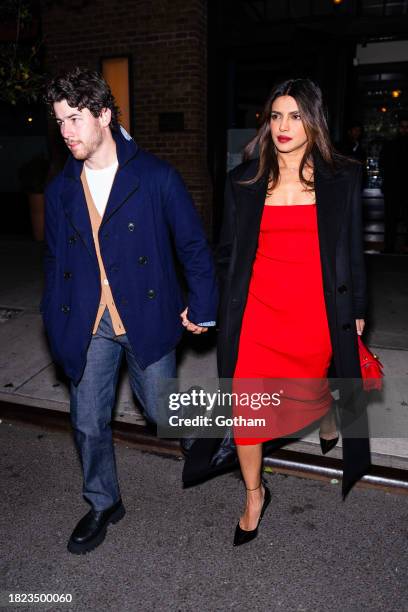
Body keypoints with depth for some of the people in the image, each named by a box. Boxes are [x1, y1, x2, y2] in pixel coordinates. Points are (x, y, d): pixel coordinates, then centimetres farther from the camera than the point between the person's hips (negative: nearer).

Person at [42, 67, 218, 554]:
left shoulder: (156, 177, -8)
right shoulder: (60, 190, 4)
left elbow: (192, 243, -3)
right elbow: (55, 261, 12)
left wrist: (202, 306, -3)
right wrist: (55, 324, 10)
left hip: (148, 319, -3)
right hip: (88, 326, 4)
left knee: (163, 412, 11)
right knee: (88, 423, 11)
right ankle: (103, 505, 36)